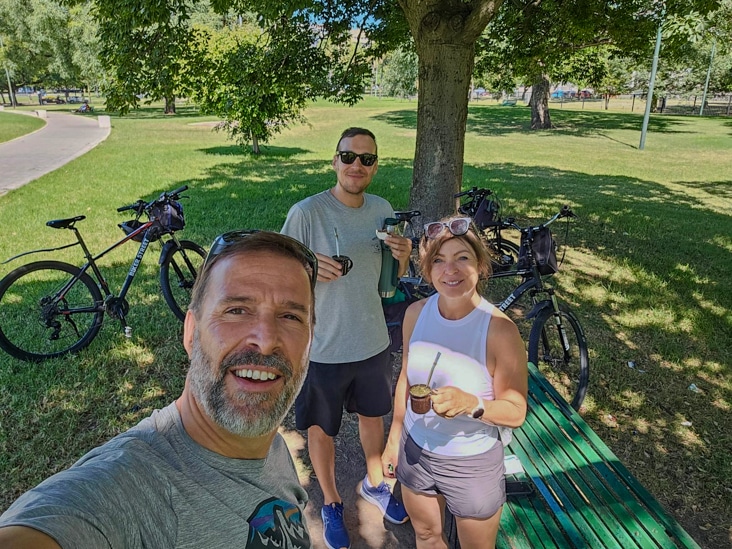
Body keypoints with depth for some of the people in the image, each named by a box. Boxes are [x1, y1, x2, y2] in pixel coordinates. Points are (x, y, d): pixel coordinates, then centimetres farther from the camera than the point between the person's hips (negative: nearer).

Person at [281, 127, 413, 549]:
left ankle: (375, 484, 54)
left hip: (374, 342, 5)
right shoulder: (306, 212, -18)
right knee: (322, 431, 16)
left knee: (373, 416, 25)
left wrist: (403, 256, -13)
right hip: (323, 349, -4)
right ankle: (332, 503, 44)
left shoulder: (383, 209, -1)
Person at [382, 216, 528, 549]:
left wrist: (471, 404, -37)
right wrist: (394, 438, 11)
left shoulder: (500, 330, -24)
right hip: (415, 450, 4)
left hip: (474, 464, -4)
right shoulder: (416, 313, -11)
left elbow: (516, 412, -17)